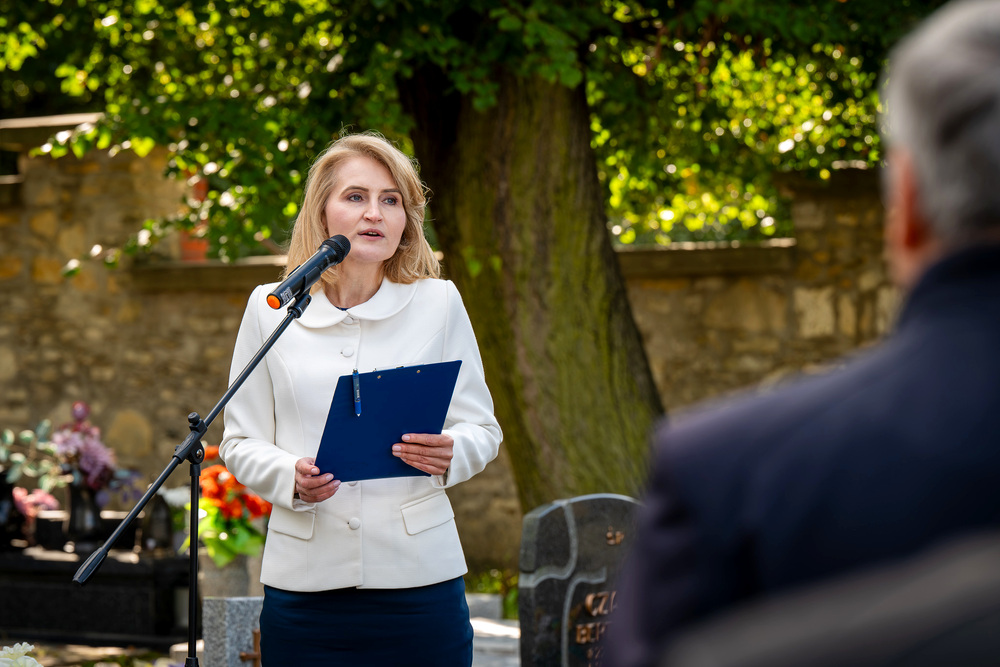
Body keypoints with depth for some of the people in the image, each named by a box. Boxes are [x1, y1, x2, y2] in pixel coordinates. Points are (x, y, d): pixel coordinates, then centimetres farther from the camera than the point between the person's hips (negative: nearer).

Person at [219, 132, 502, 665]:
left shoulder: (438, 303, 6)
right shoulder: (269, 308, 6)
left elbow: (482, 427, 8)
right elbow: (240, 441, 8)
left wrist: (450, 453, -14)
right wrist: (290, 478, -13)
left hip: (418, 576, 0)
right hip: (304, 579, 0)